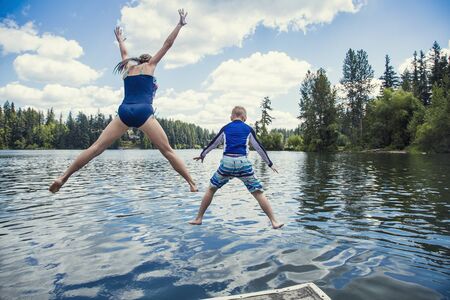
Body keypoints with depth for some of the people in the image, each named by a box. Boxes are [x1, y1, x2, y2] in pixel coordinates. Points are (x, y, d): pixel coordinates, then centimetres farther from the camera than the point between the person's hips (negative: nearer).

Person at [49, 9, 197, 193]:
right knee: (168, 151, -3)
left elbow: (124, 53, 48)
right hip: (143, 112, -4)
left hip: (124, 112, 4)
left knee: (96, 147, 1)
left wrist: (120, 39, 68)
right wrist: (180, 24, 29)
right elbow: (167, 44, 21)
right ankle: (192, 183, -6)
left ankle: (63, 178, -3)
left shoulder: (129, 66, 27)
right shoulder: (149, 65, 17)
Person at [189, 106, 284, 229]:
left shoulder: (225, 128, 14)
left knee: (211, 189, 17)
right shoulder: (248, 129, 12)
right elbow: (259, 148, 15)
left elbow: (213, 143, 22)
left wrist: (202, 155, 38)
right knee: (258, 193, 5)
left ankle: (198, 218, 21)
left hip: (226, 162, 1)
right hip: (243, 163, -1)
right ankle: (274, 221, 4)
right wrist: (270, 164, 23)